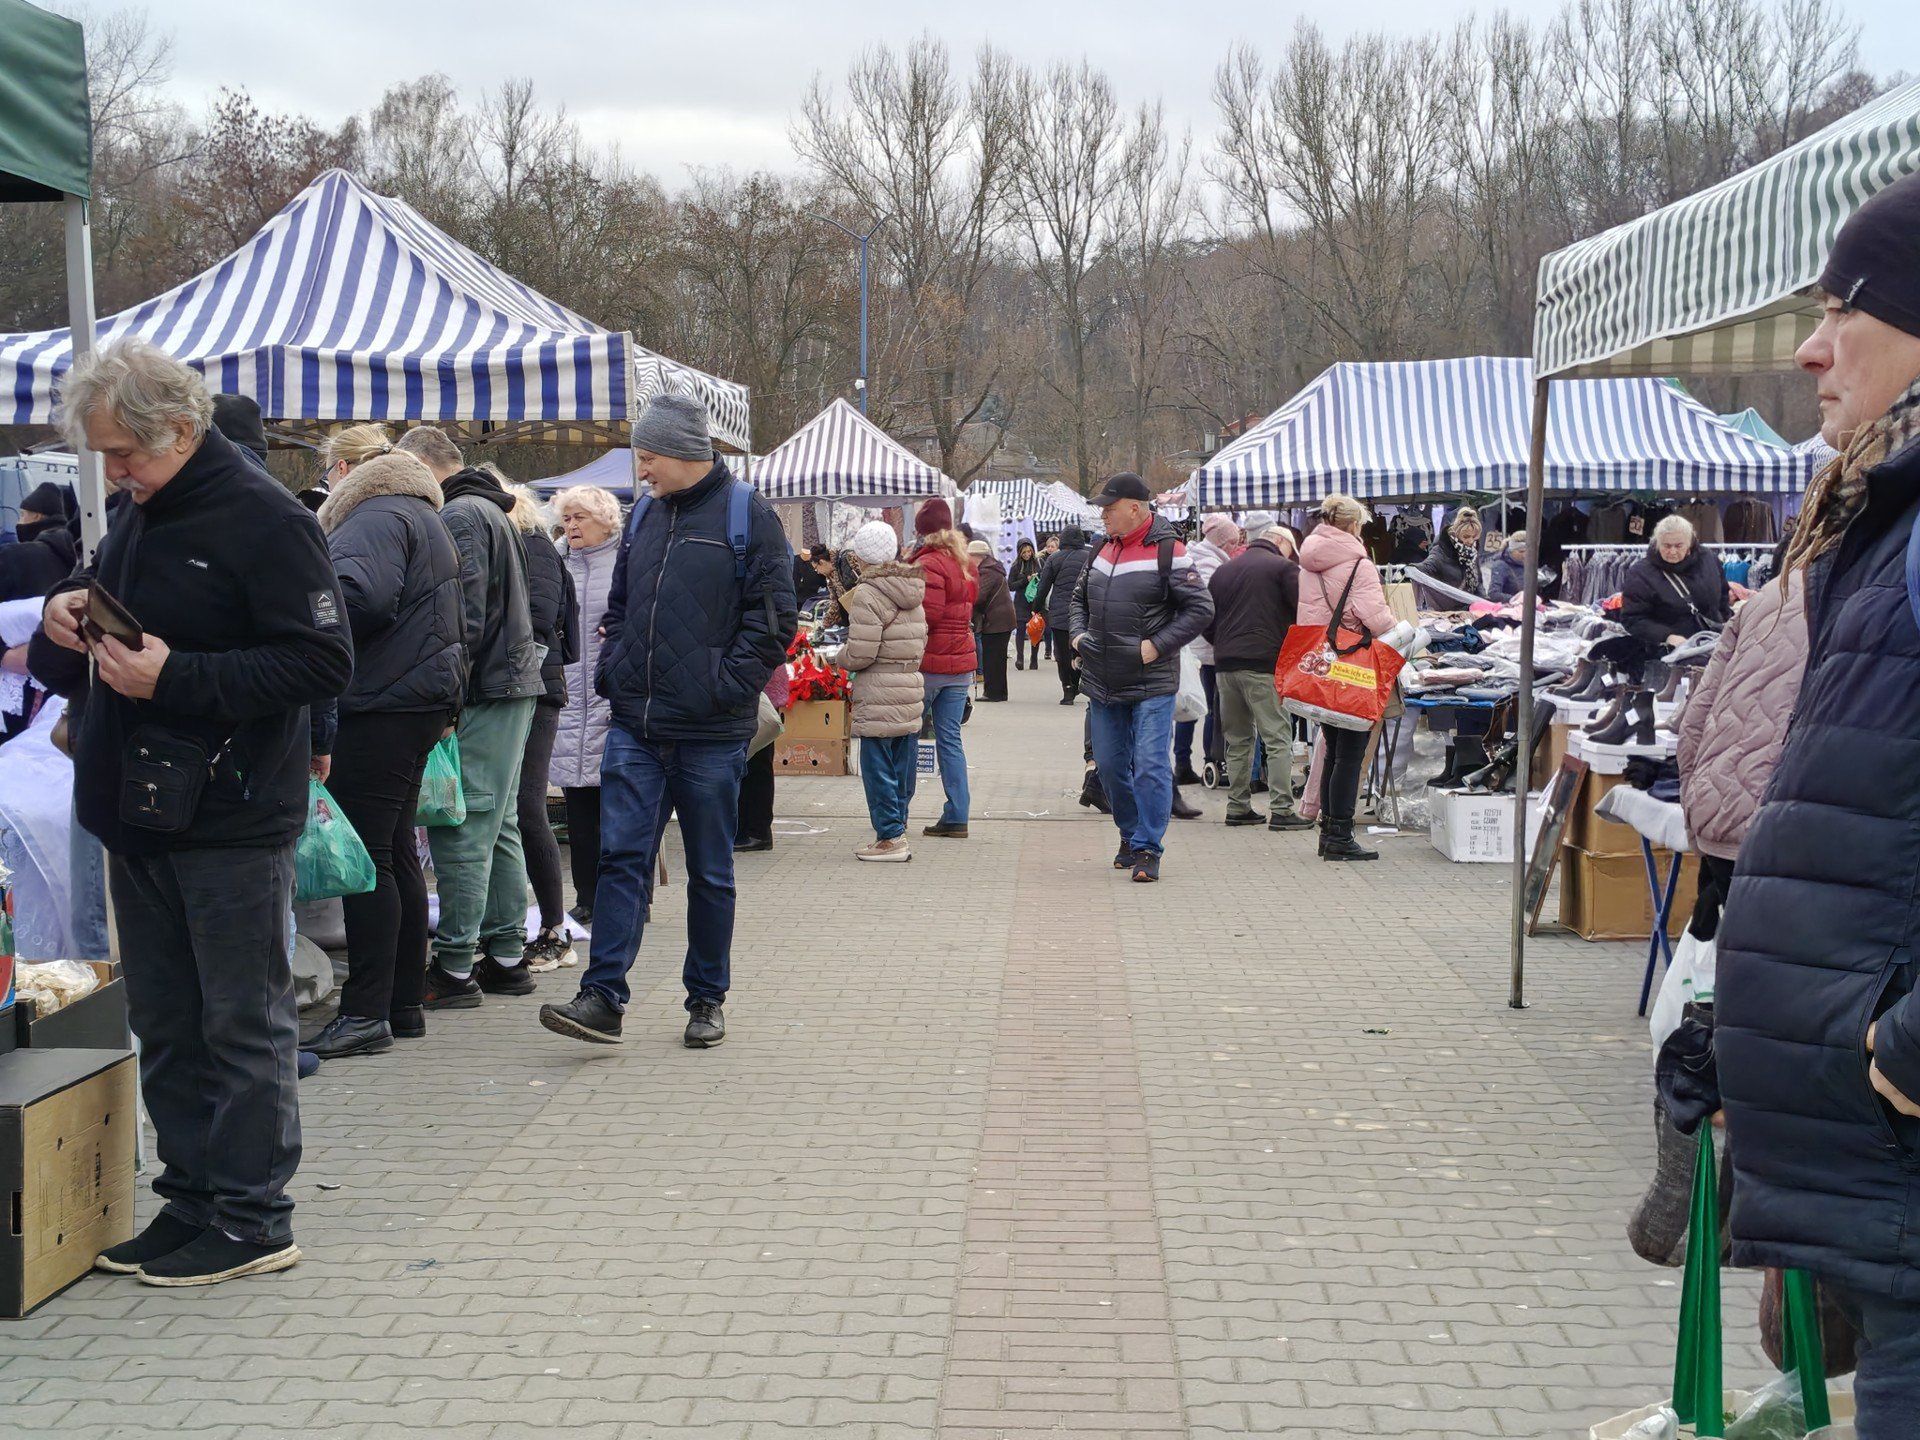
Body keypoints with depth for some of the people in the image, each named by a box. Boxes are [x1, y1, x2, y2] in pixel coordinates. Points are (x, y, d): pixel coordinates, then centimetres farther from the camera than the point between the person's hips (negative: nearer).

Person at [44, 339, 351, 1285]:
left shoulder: (263, 520, -14)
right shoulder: (141, 513, 12)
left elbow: (324, 663, -19)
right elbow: (106, 594, 28)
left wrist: (176, 677, -22)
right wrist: (68, 607, 4)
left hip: (231, 819, -9)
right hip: (139, 814, 9)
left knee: (244, 1026, 1)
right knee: (164, 1026, 14)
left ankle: (251, 1219, 10)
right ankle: (192, 1199, 25)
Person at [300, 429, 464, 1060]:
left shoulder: (374, 517, -10)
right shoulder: (419, 513, 24)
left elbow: (359, 598, -24)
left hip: (383, 704, -11)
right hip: (420, 696, 11)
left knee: (366, 854, -9)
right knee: (395, 852, 13)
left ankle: (366, 1013, -9)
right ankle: (404, 1004, 18)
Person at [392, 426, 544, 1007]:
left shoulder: (459, 516, -11)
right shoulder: (491, 511, 21)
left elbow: (465, 616, -19)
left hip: (484, 696, -10)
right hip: (514, 685, 10)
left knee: (460, 833, -8)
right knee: (499, 829, 14)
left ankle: (455, 968, -6)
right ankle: (505, 957, 19)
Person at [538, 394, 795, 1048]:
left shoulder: (747, 515, -4)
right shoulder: (644, 516, 13)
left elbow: (773, 616, -8)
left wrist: (726, 686, -13)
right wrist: (611, 670, 8)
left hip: (711, 733, -5)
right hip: (635, 726, 5)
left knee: (710, 871, 7)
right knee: (621, 855, -3)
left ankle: (706, 1000, 17)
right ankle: (603, 997, -4)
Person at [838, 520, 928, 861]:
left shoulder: (868, 594, -13)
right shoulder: (913, 591, 11)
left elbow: (860, 654, -17)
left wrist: (838, 657, 2)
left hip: (878, 696, -8)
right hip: (912, 689, 8)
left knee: (878, 766, -1)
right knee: (902, 766, 14)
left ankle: (890, 837, -1)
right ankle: (898, 831, 24)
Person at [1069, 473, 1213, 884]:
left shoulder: (1168, 553, -10)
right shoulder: (1104, 551, 12)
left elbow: (1201, 608, -12)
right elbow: (1079, 599, 26)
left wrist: (1157, 645, -15)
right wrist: (1077, 634, 9)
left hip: (1151, 685, -7)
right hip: (1102, 682, 7)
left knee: (1150, 766, -8)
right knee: (1110, 765, 12)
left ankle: (1148, 849, -1)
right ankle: (1131, 836, 28)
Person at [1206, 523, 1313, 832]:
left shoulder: (1223, 571, 17)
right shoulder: (1283, 567, -1)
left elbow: (1207, 622, 19)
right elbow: (1305, 610, -8)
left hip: (1225, 665, 6)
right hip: (1264, 664, -6)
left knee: (1238, 738, 14)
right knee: (1278, 737, -4)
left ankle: (1238, 807, 14)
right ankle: (1281, 811, -9)